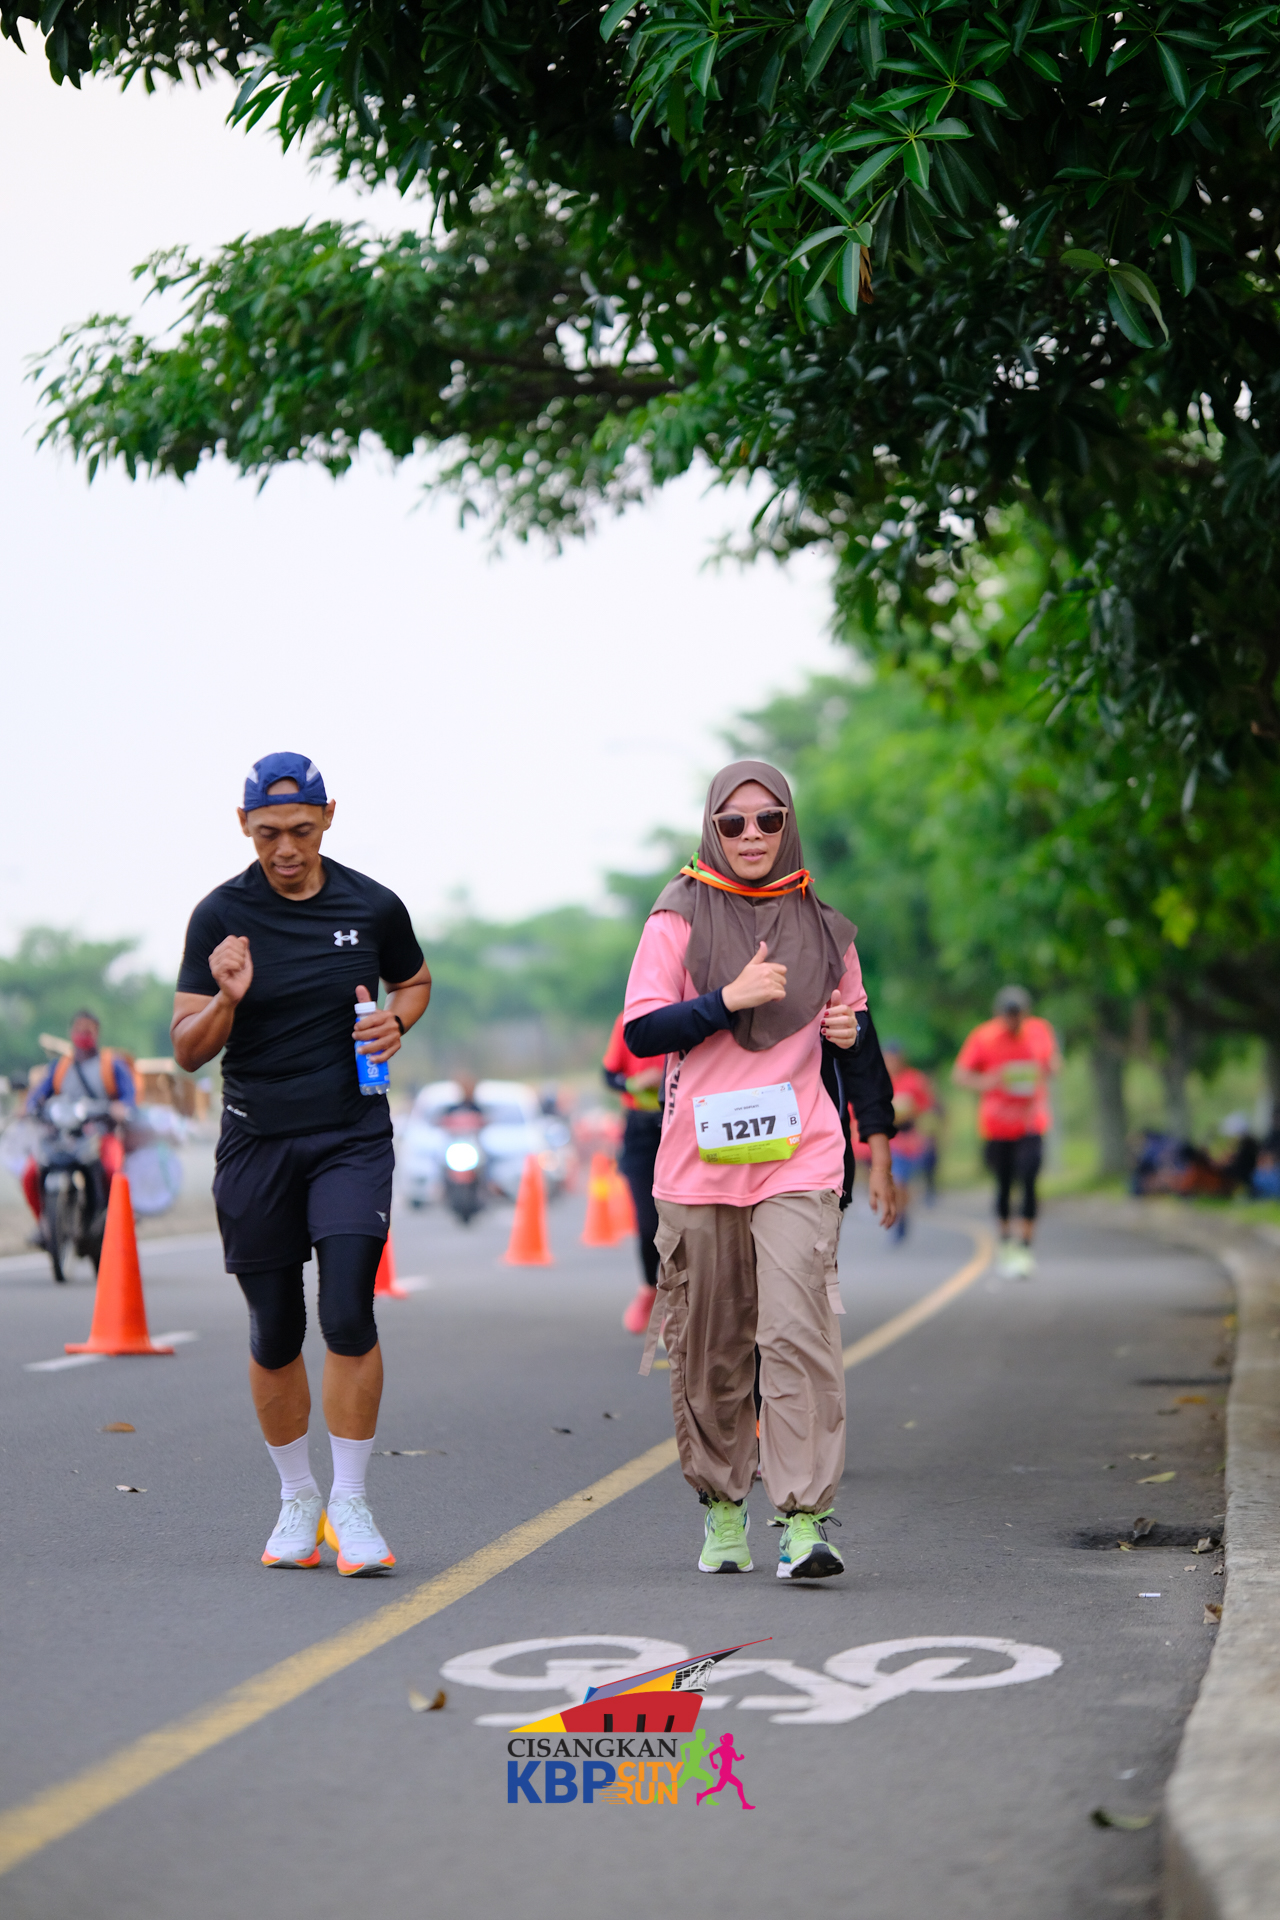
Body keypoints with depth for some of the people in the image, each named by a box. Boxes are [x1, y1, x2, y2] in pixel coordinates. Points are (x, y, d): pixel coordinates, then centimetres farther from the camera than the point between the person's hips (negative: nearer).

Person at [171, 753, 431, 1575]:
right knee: (275, 1335, 7)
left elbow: (416, 981, 21)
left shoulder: (373, 907, 1)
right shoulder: (220, 916, -3)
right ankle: (297, 1500, 24)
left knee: (349, 1315, -14)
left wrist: (396, 1021, -1)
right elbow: (186, 1051, -3)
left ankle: (350, 1505, -2)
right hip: (257, 1141, 1)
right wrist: (226, 1001, -23)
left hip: (353, 1137, 0)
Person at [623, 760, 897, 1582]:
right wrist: (729, 999, -15)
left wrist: (865, 1089, 14)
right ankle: (721, 1506, 21)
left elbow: (857, 1045, 23)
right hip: (699, 1167, 0)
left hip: (799, 1163, 0)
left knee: (798, 1330, -14)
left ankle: (803, 1517, -17)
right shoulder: (679, 920, 4)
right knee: (709, 1346, 6)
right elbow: (640, 1031, -5)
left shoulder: (824, 929, 12)